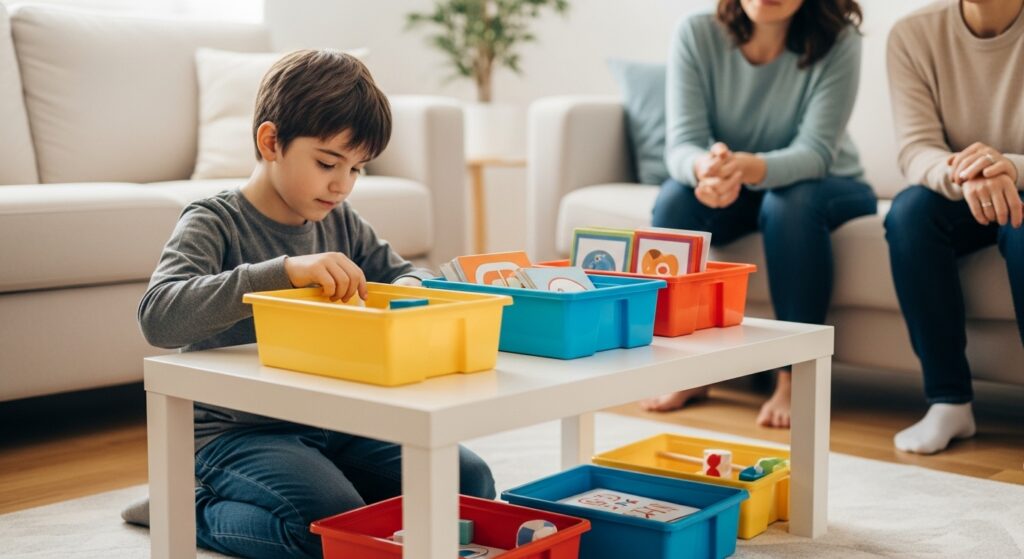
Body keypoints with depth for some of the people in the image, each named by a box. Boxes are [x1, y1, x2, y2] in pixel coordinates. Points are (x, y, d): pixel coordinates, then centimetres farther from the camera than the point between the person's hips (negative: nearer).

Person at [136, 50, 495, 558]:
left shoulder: (341, 223, 8)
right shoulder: (213, 224, -12)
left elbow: (403, 272, 20)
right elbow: (158, 316, -29)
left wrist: (408, 289, -8)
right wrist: (285, 269, -37)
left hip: (333, 422, 7)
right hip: (237, 432, -7)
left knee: (470, 482, -5)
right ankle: (199, 513, -1)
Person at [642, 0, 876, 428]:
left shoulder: (837, 41, -22)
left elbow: (816, 151, -29)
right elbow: (681, 143, -23)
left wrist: (747, 167, -50)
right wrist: (704, 167, -48)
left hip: (825, 187, -2)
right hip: (734, 193, 2)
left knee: (790, 202, -35)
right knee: (676, 196, -28)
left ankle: (794, 379, -25)